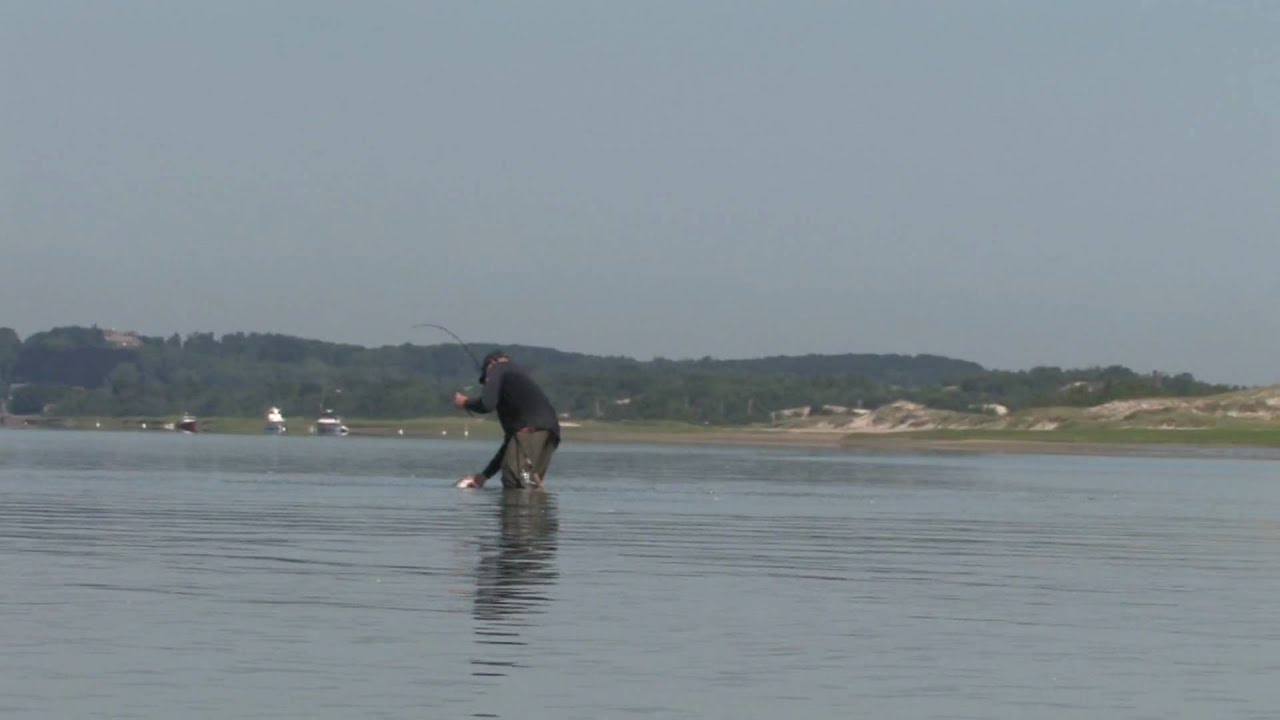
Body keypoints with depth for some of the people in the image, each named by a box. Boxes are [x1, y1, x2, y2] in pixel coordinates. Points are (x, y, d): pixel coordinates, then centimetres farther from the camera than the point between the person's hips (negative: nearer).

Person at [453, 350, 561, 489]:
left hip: (530, 430, -8)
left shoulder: (499, 369, 13)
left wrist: (465, 403, 15)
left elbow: (487, 404, -8)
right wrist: (484, 475, 40)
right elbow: (511, 440, 37)